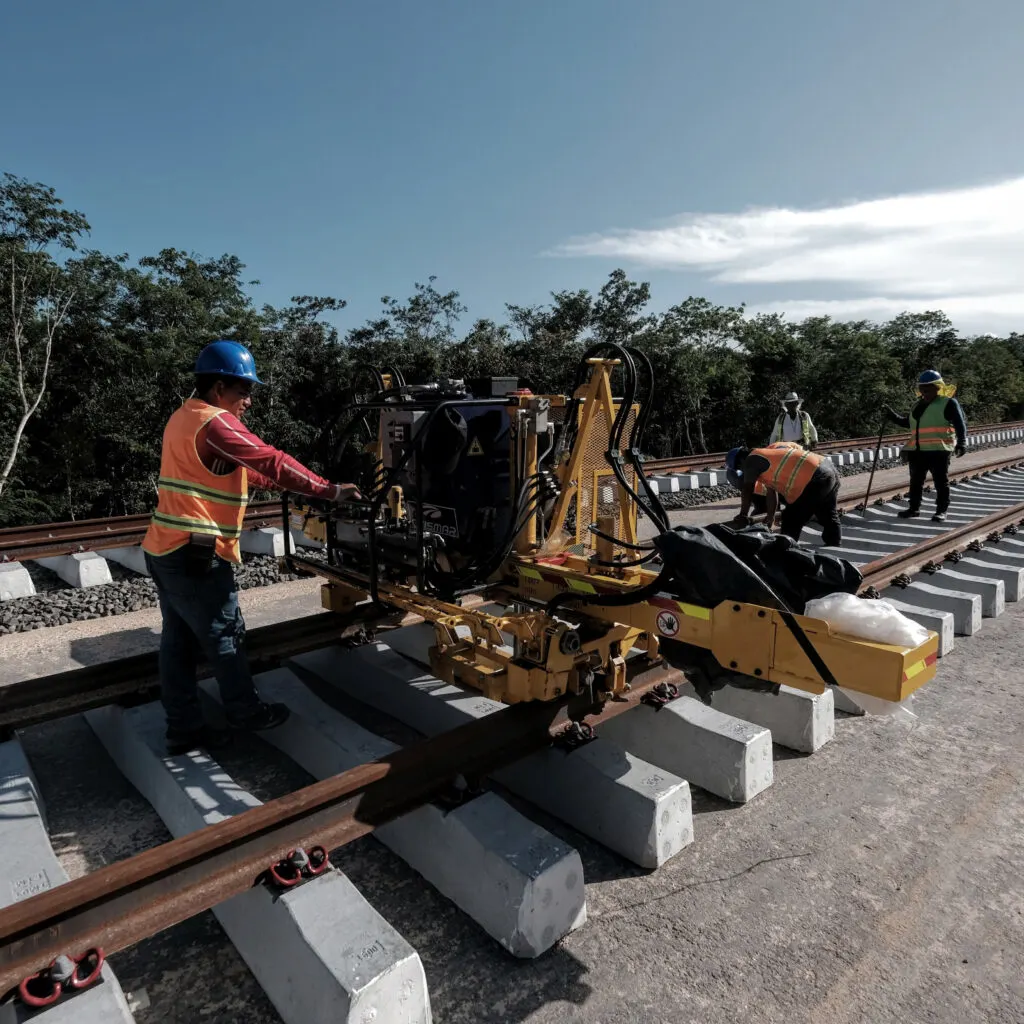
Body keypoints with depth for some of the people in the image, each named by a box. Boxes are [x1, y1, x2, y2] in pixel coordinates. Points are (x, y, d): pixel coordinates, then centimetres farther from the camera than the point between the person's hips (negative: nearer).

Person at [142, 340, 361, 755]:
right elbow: (271, 462, -20)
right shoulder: (215, 422, -15)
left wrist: (283, 485, 17)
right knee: (225, 637, 6)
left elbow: (242, 469, 20)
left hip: (164, 550, 10)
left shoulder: (184, 418, 17)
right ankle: (245, 712, 24)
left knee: (178, 641, 13)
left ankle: (184, 729, 22)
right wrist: (329, 491, -17)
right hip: (194, 554, -10)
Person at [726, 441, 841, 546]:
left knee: (790, 524, -1)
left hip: (815, 480, -10)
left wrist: (743, 516, 7)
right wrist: (770, 516, 30)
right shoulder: (767, 456, 26)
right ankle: (833, 549, 37)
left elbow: (747, 490, -2)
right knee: (829, 518, 24)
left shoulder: (752, 459, -1)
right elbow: (771, 491, 28)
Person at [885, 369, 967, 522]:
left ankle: (941, 511, 6)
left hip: (938, 450, -6)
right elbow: (908, 422, 30)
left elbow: (960, 424, -8)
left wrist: (961, 442, -19)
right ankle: (914, 508, 24)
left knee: (941, 481, 1)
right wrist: (892, 416, 19)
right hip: (916, 450, 7)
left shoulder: (948, 403, -2)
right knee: (916, 481, 13)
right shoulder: (918, 405, 17)